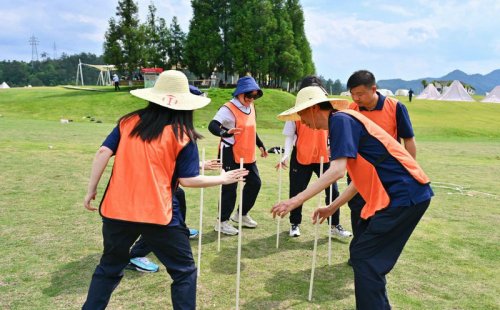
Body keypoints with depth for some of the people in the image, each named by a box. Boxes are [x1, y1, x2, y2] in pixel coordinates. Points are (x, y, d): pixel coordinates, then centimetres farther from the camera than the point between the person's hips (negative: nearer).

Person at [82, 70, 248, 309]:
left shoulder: (129, 121, 7)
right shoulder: (183, 135, -4)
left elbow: (103, 153, 0)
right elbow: (187, 180, -6)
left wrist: (91, 190, 8)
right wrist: (222, 179, 7)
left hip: (117, 209, 5)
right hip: (158, 213, -4)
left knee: (109, 268, 26)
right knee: (184, 271, 13)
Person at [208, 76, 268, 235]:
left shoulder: (251, 107, 10)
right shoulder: (228, 108, -16)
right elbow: (212, 126, -28)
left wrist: (260, 145, 25)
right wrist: (225, 133, -47)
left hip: (247, 155, 9)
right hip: (231, 155, -9)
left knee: (255, 183, 15)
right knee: (230, 187, -4)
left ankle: (242, 214, 32)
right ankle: (222, 221, 12)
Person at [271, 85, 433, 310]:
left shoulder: (341, 119, -11)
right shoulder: (345, 122, 17)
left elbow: (337, 171, -23)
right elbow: (362, 179, 19)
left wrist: (296, 200, -23)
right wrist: (332, 207, 20)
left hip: (405, 195, -10)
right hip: (399, 193, 10)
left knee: (364, 256, -5)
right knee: (366, 254, 15)